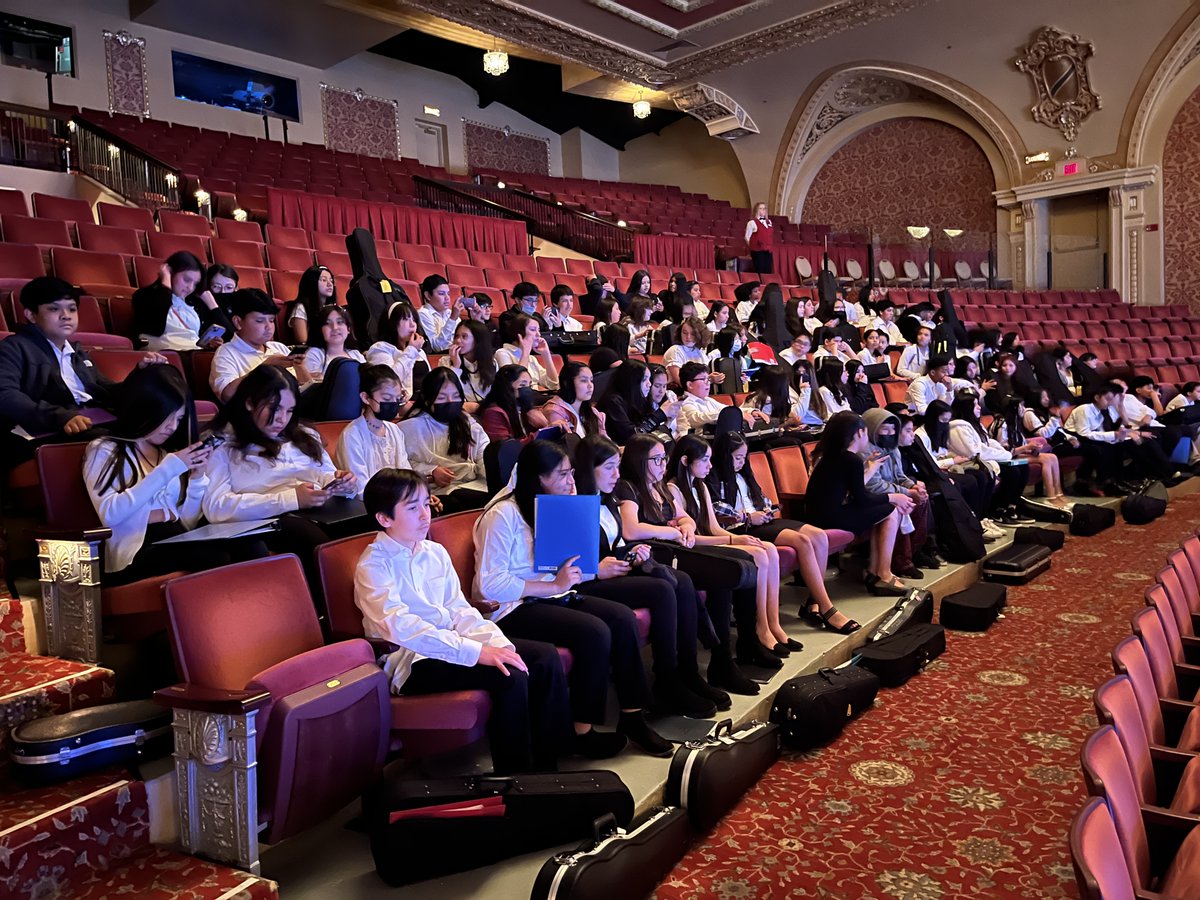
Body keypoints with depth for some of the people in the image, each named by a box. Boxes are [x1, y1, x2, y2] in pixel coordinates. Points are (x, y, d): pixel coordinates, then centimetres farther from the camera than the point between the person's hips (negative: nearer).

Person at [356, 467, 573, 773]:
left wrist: (497, 643, -12)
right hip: (413, 663, -7)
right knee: (510, 677, -27)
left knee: (545, 656, -8)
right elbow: (402, 628, -24)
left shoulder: (435, 552, 11)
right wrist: (477, 652, -30)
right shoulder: (372, 566, -11)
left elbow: (459, 609, 8)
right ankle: (514, 775, -11)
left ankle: (548, 759, 1)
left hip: (452, 642, 7)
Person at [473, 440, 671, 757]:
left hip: (552, 597, 8)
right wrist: (555, 585, -22)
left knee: (623, 617, -15)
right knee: (595, 631, -27)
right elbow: (490, 585, -22)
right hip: (512, 610, -8)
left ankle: (632, 715, -6)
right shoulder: (503, 514, -14)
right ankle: (584, 731, -11)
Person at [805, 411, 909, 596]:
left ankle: (873, 573, 20)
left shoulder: (831, 455, 14)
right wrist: (892, 498, 7)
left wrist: (869, 469, 26)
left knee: (881, 510, 21)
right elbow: (860, 500, -6)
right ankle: (884, 576, 8)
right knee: (891, 512, 5)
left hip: (817, 515, 9)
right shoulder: (852, 460, -12)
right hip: (830, 518, -9)